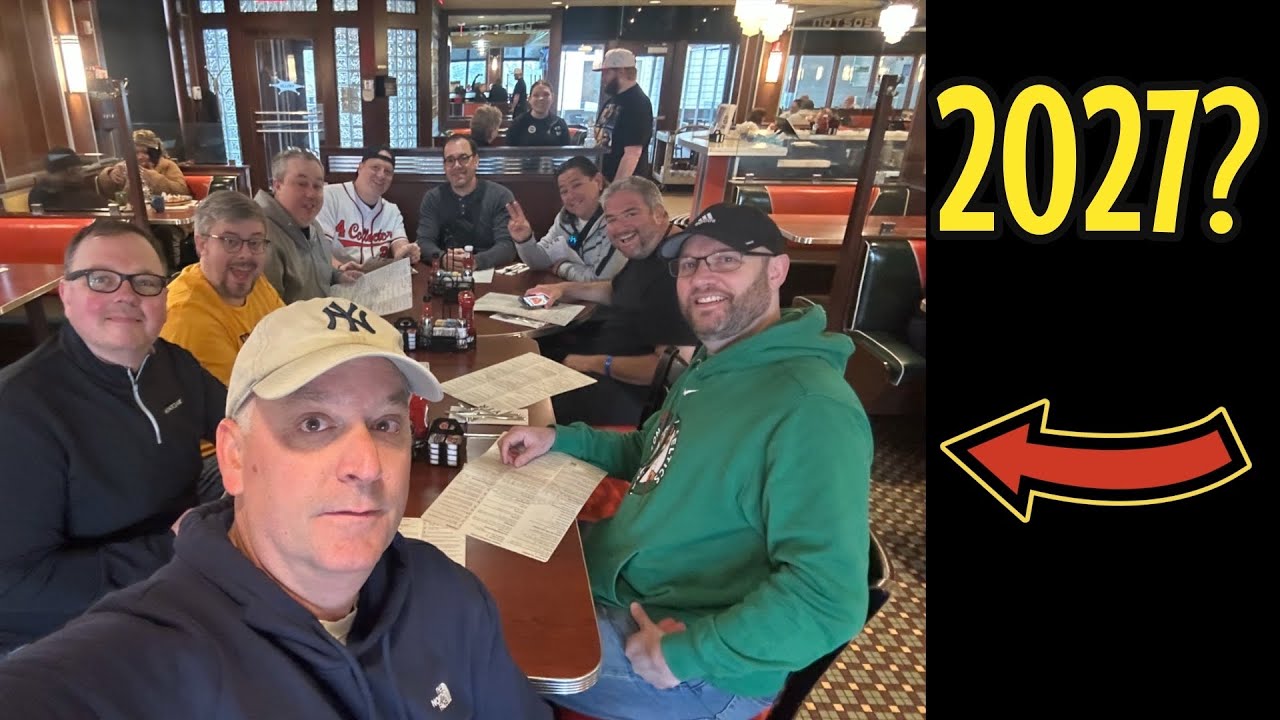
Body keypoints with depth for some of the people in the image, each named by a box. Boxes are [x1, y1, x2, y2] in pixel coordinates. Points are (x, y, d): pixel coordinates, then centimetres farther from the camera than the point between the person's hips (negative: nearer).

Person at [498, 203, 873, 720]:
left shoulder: (810, 409, -28)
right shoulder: (711, 365, 5)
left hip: (701, 670, -9)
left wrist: (683, 654, -26)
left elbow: (829, 599, -33)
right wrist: (560, 439, 5)